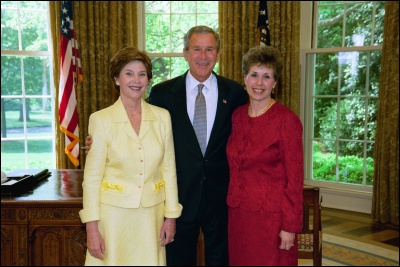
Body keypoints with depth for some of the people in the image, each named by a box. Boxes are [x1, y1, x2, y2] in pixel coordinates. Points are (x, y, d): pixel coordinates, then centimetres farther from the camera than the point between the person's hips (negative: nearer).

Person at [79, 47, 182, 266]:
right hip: (114, 213, -2)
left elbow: (169, 169, 5)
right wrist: (91, 227, -7)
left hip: (152, 214, 2)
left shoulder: (162, 117, 1)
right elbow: (92, 177, -5)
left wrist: (171, 215, 4)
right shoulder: (101, 119, -6)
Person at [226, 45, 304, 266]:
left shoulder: (287, 120, -12)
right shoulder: (237, 116, 6)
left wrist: (290, 227, -12)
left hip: (271, 216, -5)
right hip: (238, 214, 6)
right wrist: (233, 200, 10)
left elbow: (294, 179, -12)